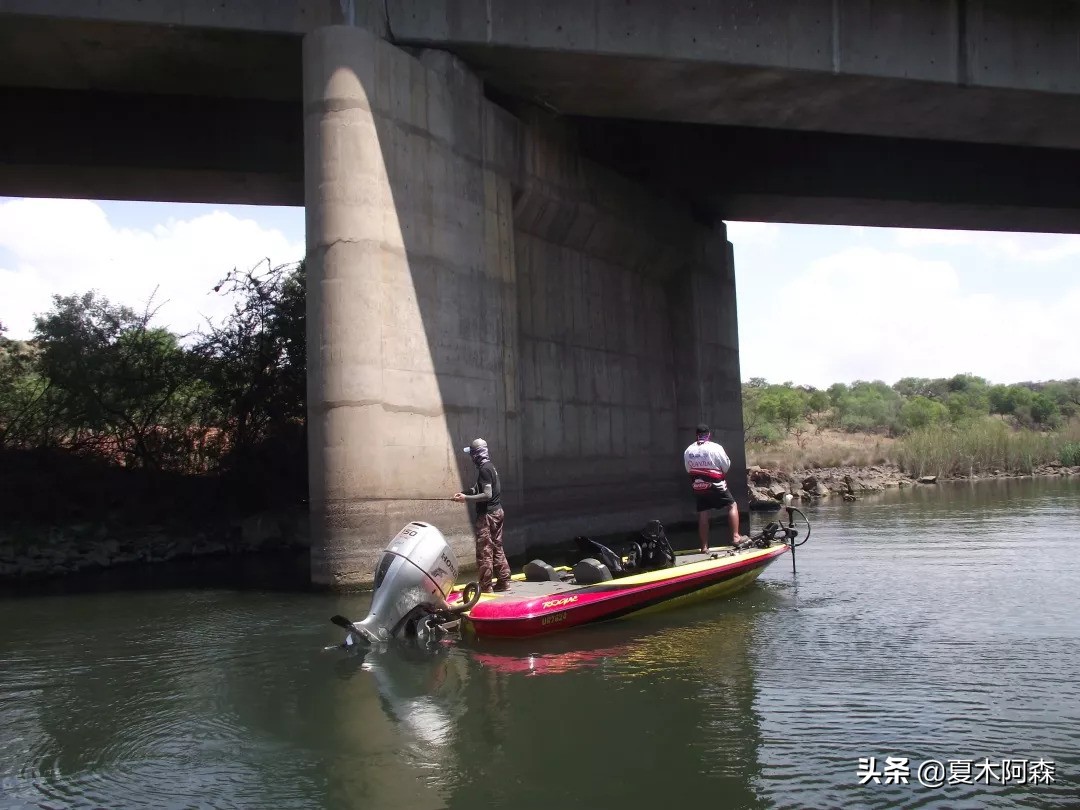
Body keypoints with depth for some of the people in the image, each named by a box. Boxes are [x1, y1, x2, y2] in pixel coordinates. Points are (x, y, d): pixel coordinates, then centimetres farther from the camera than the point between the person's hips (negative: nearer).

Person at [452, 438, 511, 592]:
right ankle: (503, 581, 18)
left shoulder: (484, 469, -17)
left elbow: (487, 495, -22)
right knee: (497, 548, 14)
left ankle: (485, 586, -2)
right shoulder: (491, 466, 12)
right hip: (497, 511, 10)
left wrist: (466, 498, -18)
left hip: (487, 514, -10)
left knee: (484, 551, -5)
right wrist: (466, 493, 9)